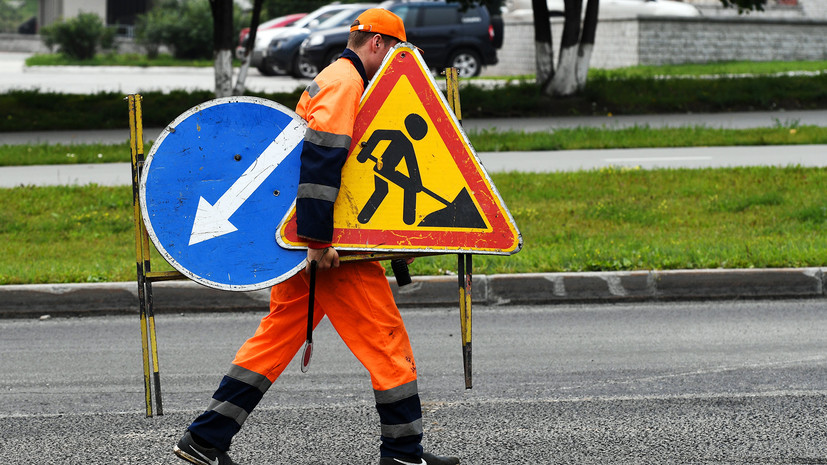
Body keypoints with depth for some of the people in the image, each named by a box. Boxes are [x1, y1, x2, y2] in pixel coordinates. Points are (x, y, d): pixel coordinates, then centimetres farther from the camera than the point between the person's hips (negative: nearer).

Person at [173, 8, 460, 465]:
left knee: (279, 333, 11)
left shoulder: (327, 81, 21)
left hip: (305, 239, 10)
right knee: (384, 334, -2)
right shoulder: (347, 82, -12)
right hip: (331, 240, -10)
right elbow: (320, 160, -23)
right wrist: (318, 239, -25)